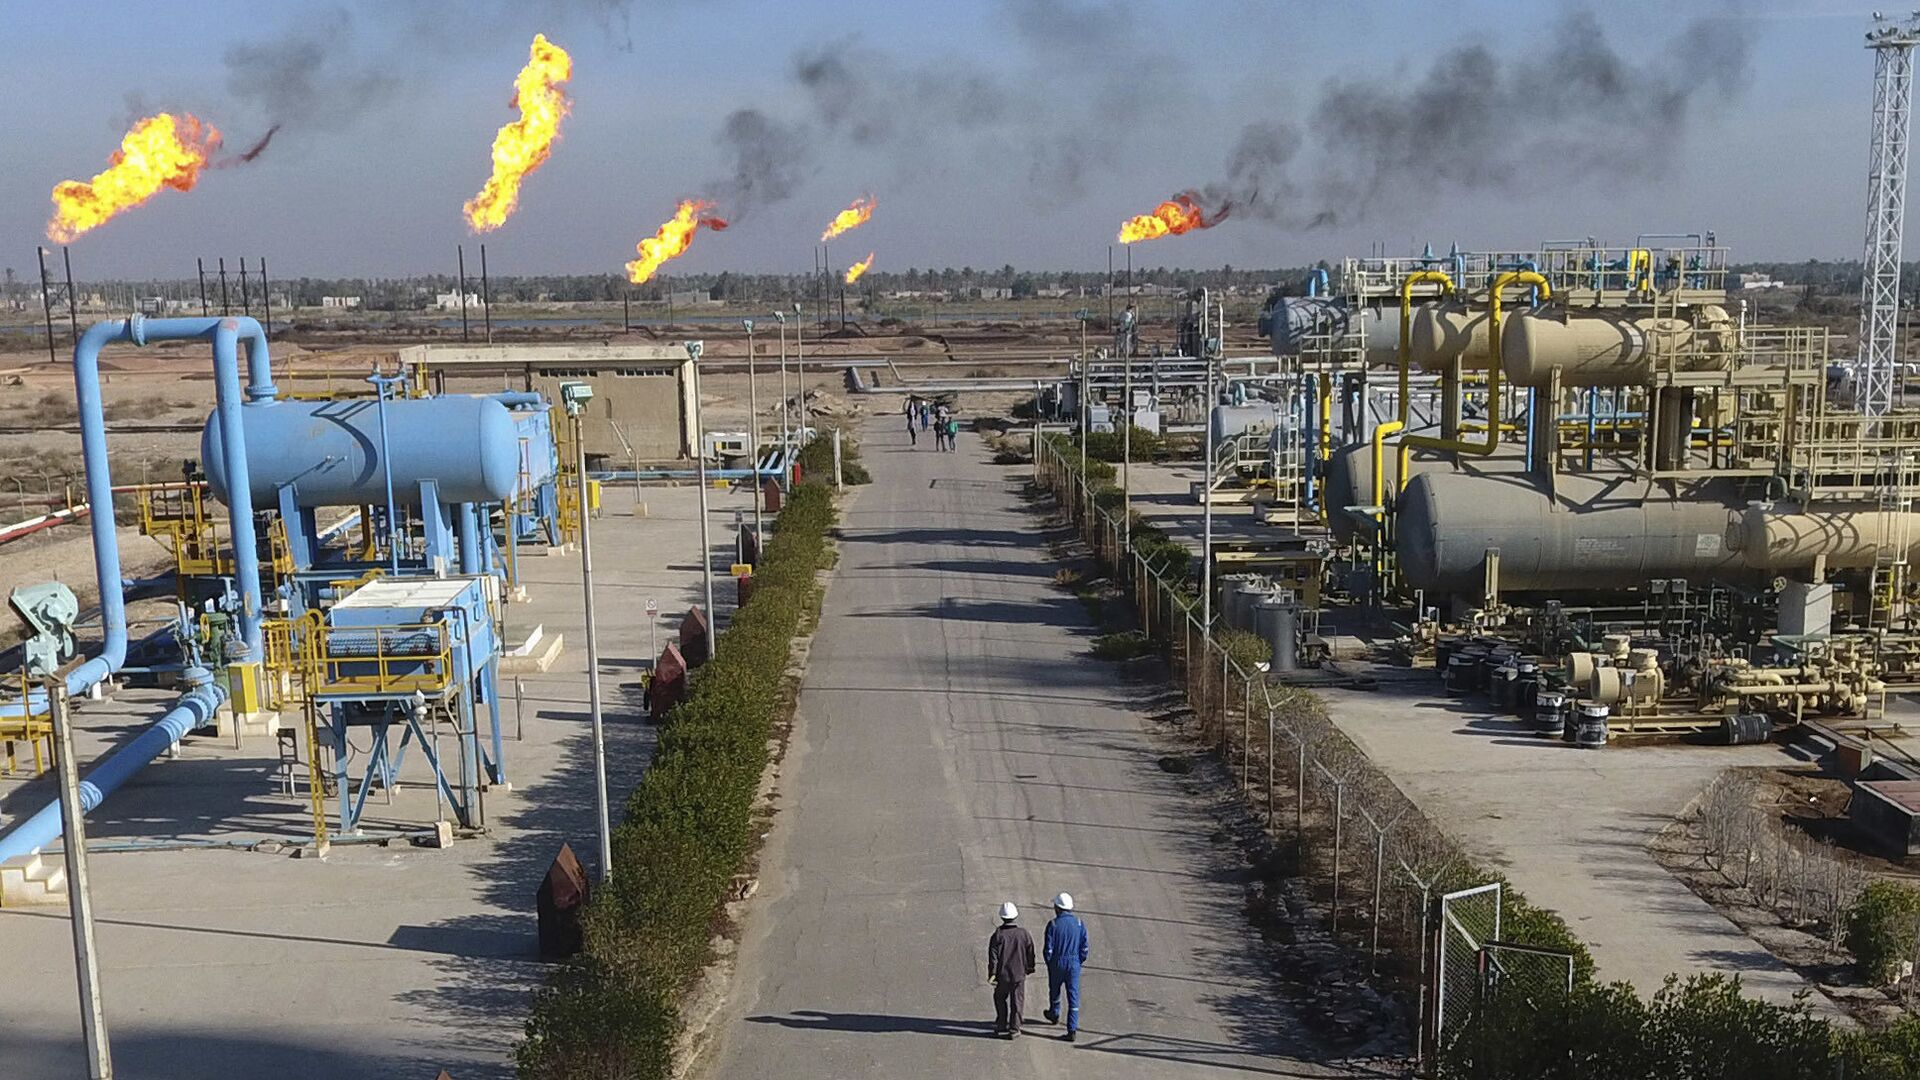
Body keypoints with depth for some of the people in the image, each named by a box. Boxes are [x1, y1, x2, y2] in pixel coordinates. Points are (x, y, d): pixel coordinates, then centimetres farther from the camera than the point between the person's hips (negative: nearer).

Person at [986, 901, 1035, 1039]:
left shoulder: (997, 935, -11)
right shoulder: (1024, 934, -5)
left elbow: (993, 956, -11)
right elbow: (1030, 954, 4)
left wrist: (992, 974, -8)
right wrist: (1029, 969, 17)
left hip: (1002, 975, -1)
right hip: (1019, 974, 1)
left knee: (1000, 999, 18)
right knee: (1017, 1002, 8)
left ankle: (1001, 1026, 22)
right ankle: (1014, 1029, 8)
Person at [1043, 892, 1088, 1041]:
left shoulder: (1053, 925, -13)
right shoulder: (1079, 924, -4)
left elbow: (1048, 949, -11)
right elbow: (1084, 947, -1)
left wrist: (1049, 963, 6)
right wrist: (1079, 962, 13)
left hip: (1057, 964, -1)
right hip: (1074, 965, 1)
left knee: (1054, 991, 25)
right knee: (1074, 997, 3)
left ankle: (1054, 1015, 48)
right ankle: (1072, 1030, -3)